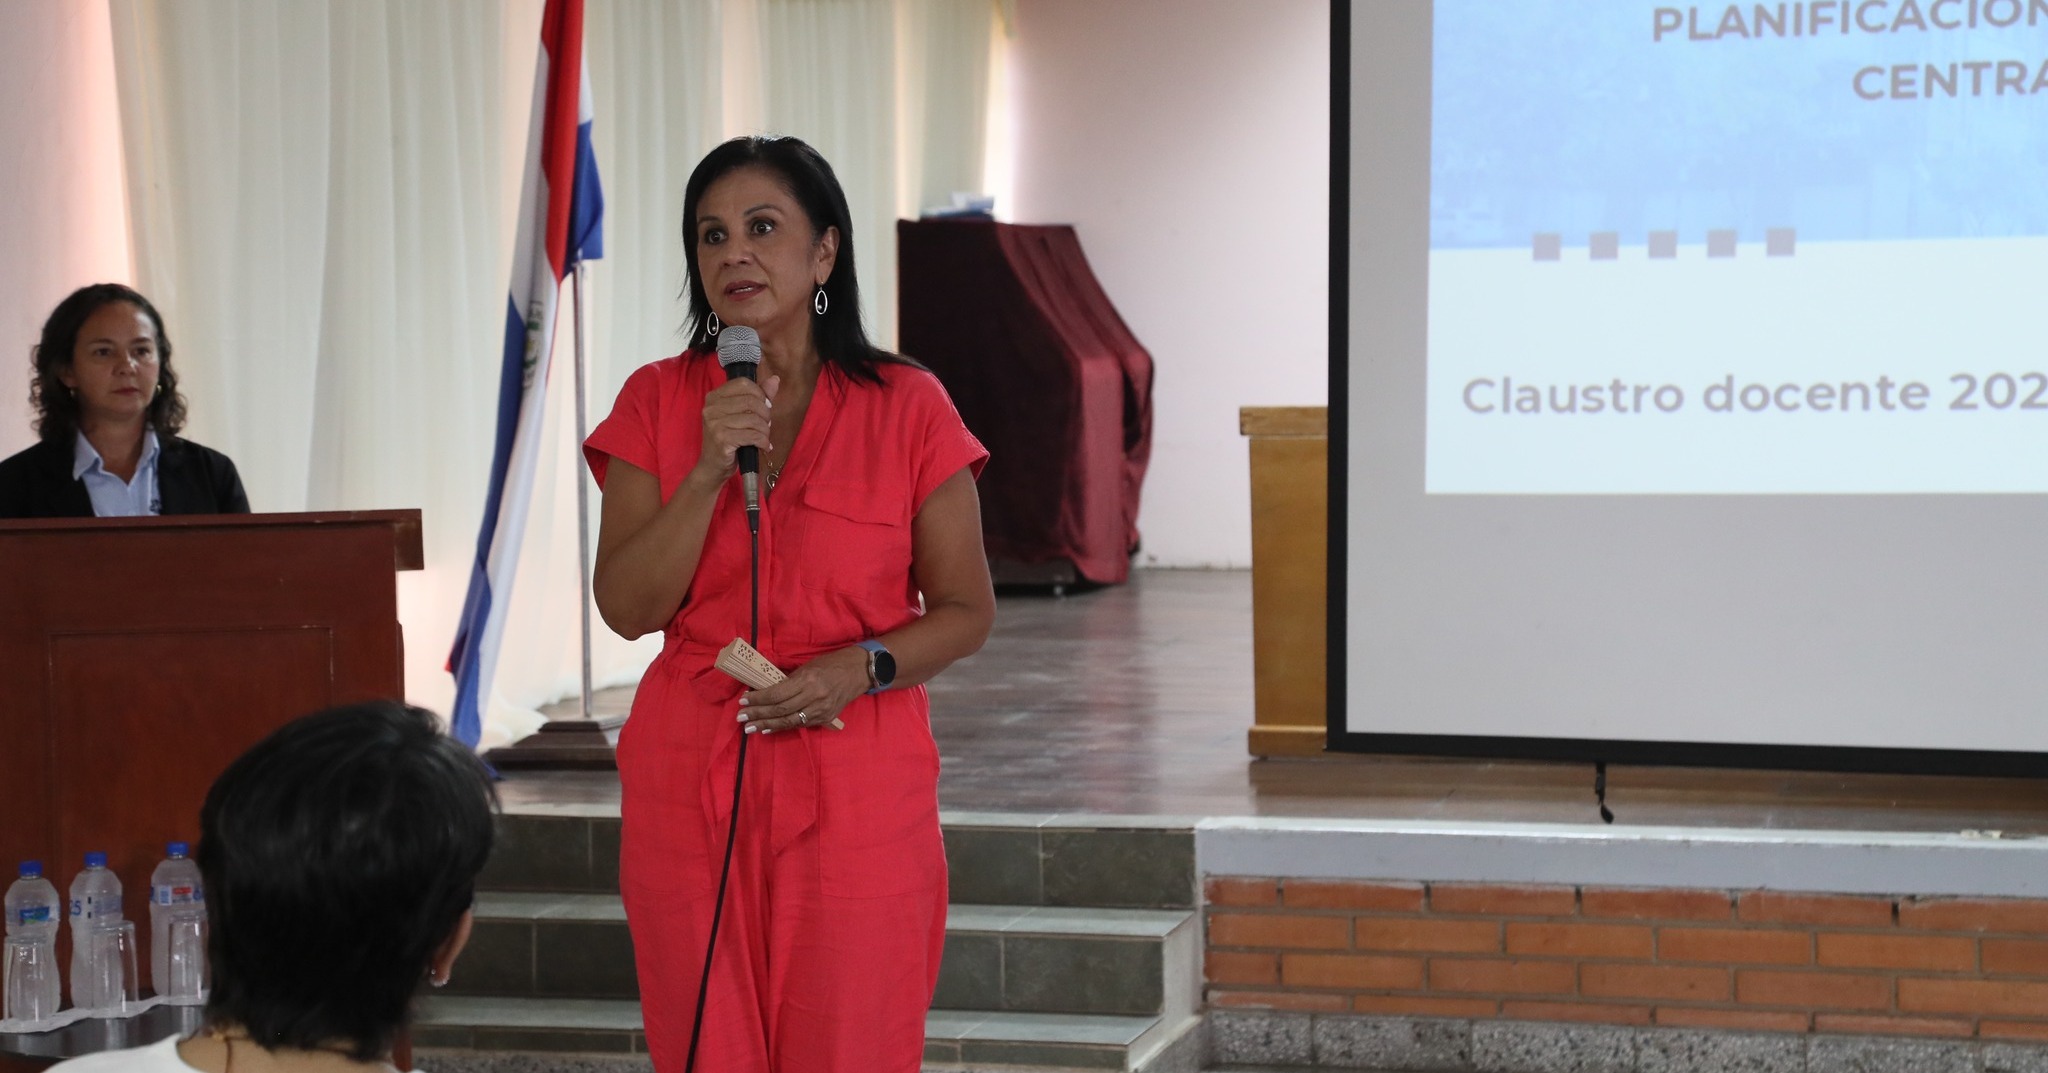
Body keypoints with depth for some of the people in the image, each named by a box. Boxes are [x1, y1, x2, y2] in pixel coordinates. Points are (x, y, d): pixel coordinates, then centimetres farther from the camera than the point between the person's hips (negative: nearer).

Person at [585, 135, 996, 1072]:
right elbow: (628, 607, -3)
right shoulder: (657, 403, 5)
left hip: (858, 789, -2)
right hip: (691, 782, 2)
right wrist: (709, 471, -14)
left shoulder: (907, 407, -1)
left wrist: (862, 667, -15)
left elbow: (966, 610, 3)